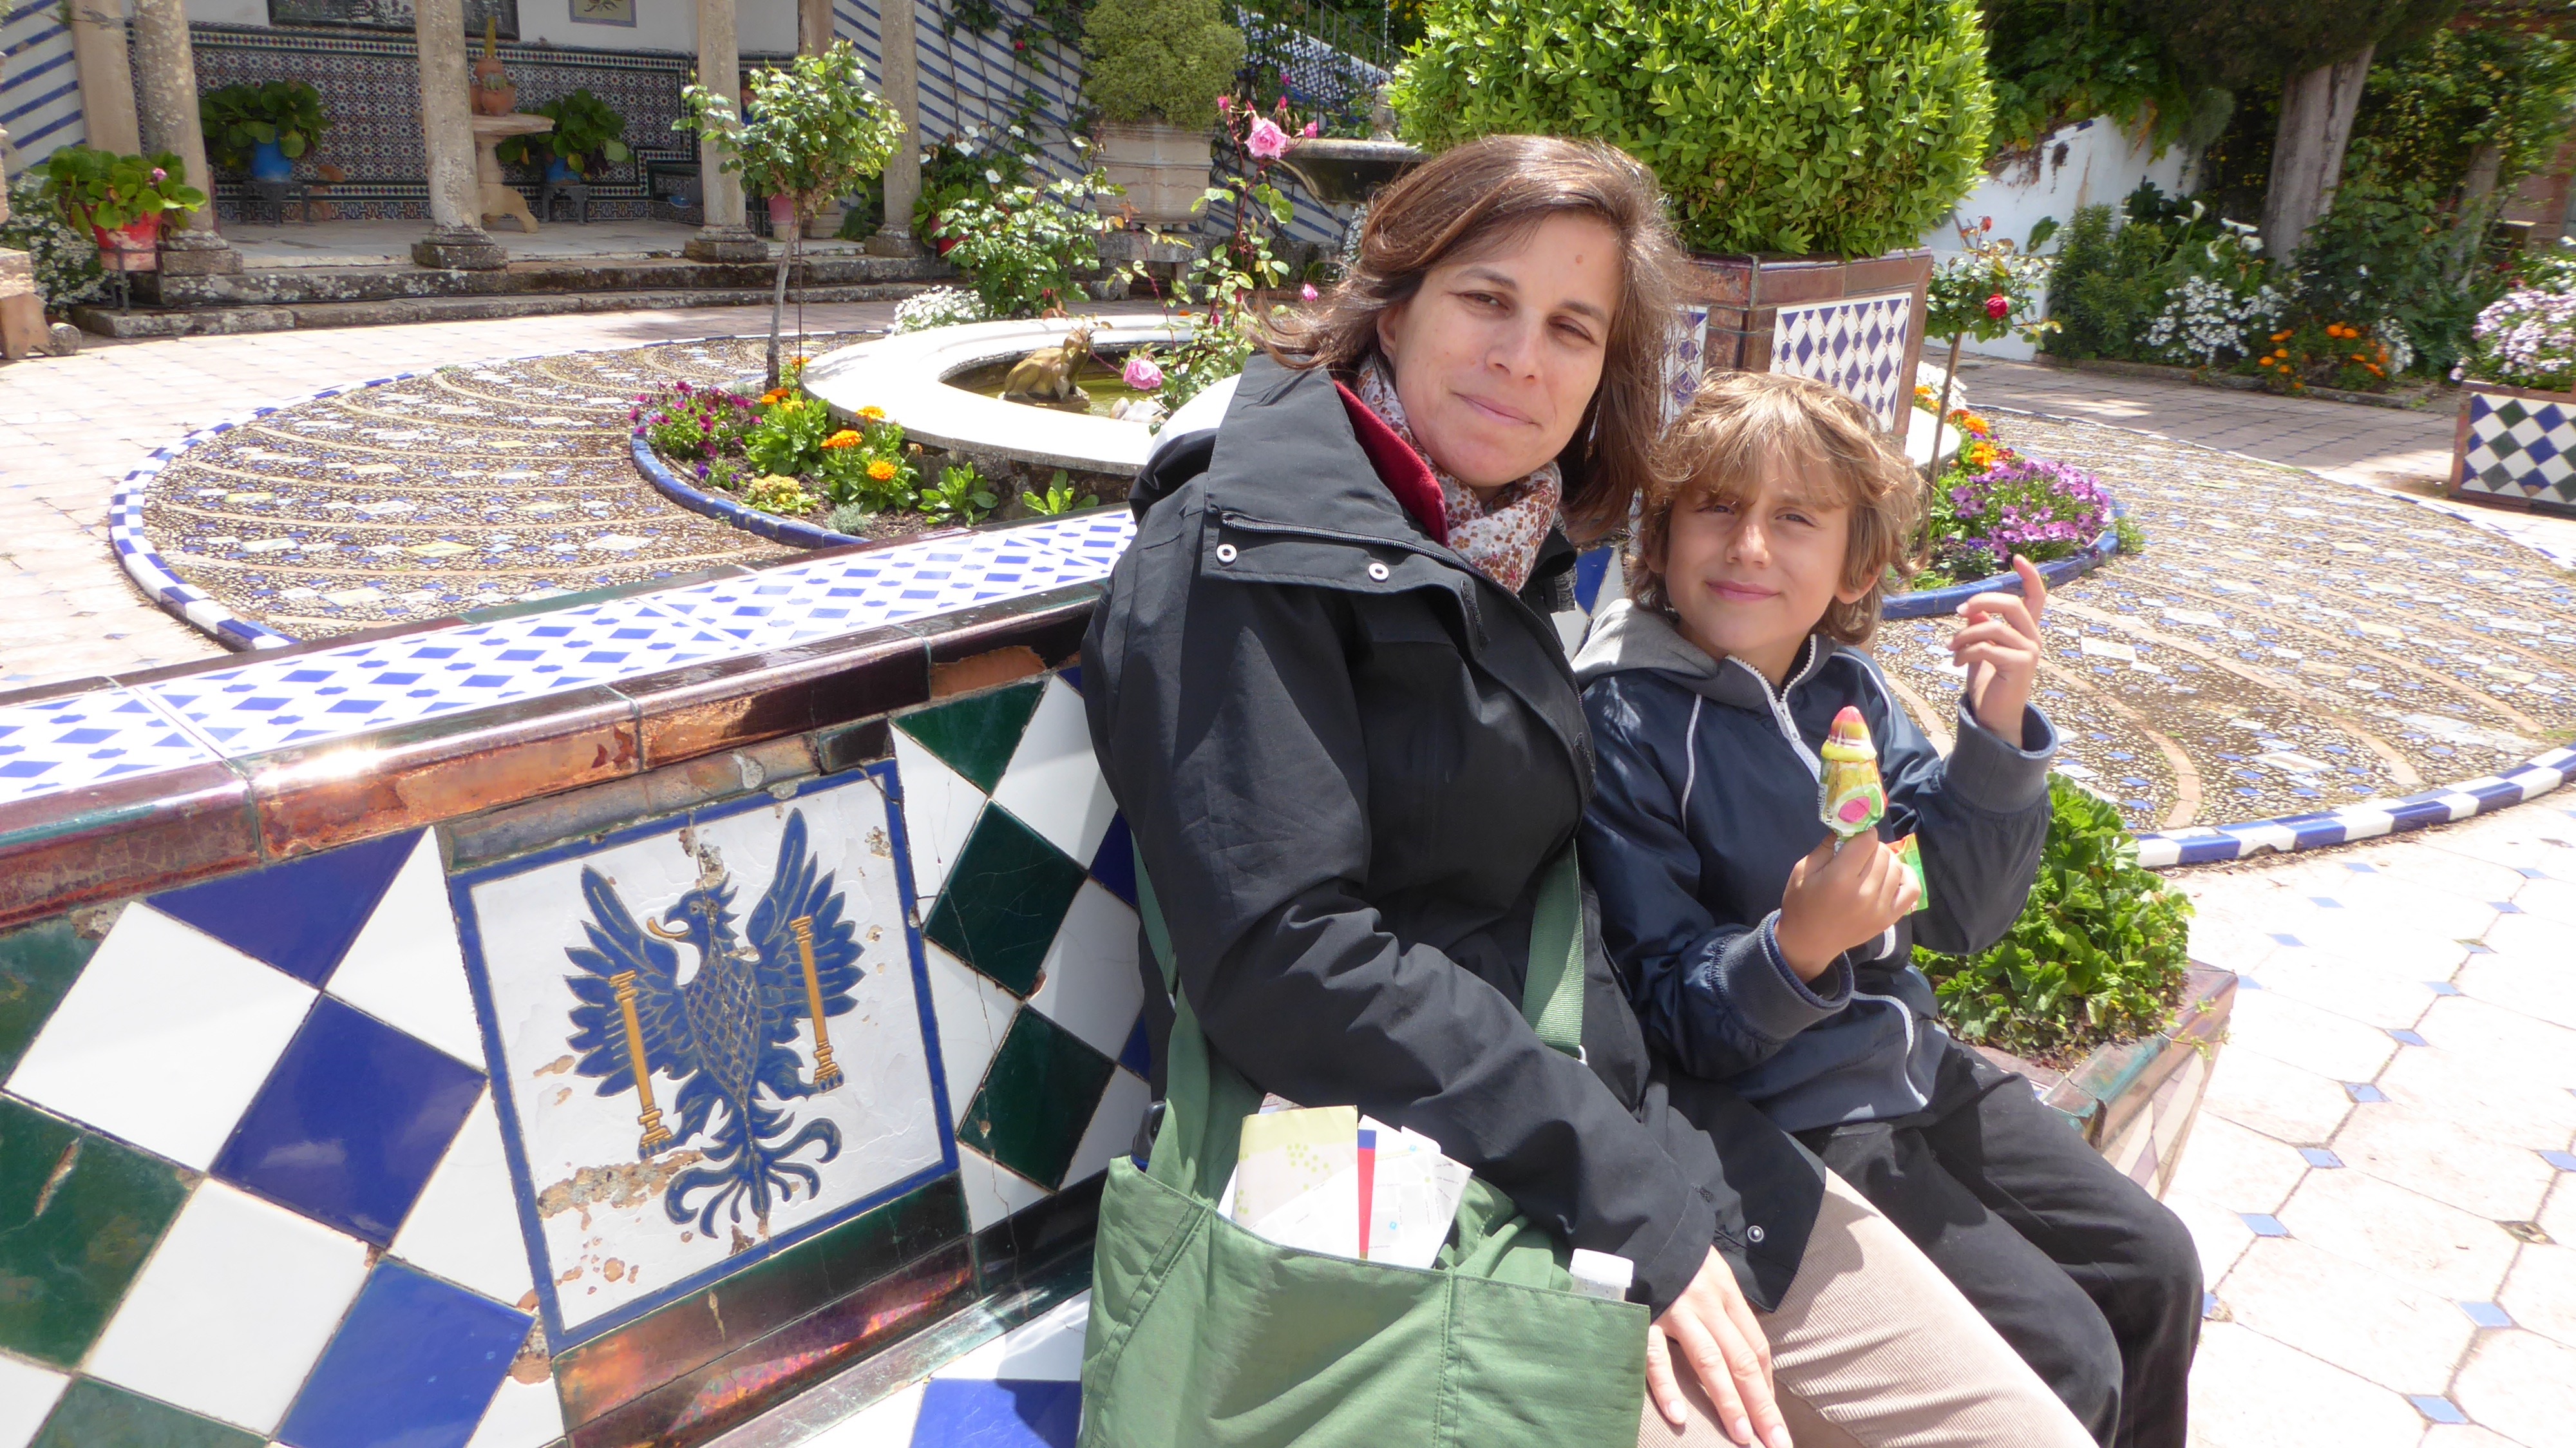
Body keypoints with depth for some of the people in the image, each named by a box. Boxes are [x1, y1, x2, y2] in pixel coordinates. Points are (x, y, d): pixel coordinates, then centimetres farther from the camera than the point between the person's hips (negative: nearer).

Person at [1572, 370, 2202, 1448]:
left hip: (1913, 1067, 7)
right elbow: (1672, 1019, -17)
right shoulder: (1623, 721, -18)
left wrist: (1997, 730, -12)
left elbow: (1961, 918, 0)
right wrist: (1798, 945, -36)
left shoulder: (1848, 687, 1)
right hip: (1779, 1118, -7)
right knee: (2065, 1361, -9)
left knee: (2155, 1267, 13)